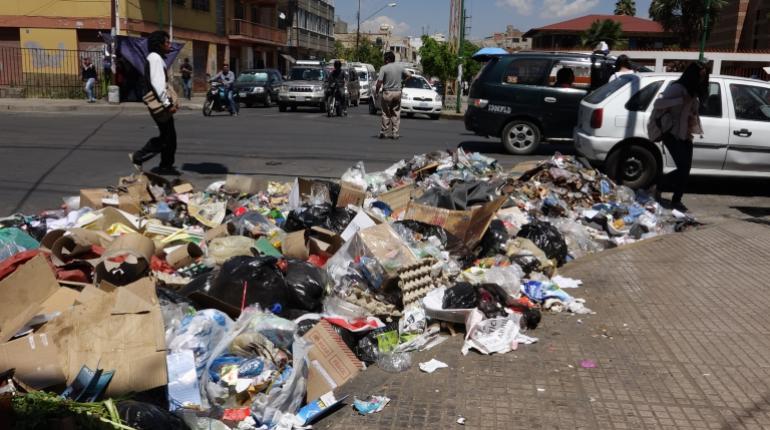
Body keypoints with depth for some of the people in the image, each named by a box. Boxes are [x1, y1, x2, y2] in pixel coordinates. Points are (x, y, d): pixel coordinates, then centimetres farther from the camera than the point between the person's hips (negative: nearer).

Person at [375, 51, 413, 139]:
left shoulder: (384, 68, -10)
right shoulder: (400, 66, 4)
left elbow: (380, 81, -15)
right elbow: (409, 75, 11)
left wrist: (376, 91, -1)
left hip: (387, 92, -4)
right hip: (397, 92, 4)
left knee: (386, 113, 4)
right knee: (396, 114, 8)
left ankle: (384, 132, 5)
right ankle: (395, 133, 8)